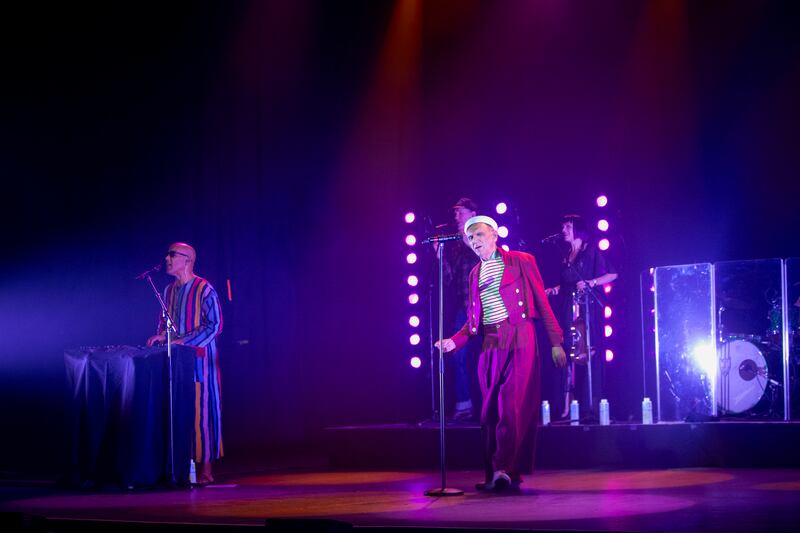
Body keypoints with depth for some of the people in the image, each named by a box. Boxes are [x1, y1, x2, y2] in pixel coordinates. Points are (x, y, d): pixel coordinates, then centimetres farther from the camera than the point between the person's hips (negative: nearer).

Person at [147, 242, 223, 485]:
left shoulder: (204, 289, -8)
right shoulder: (170, 290, 14)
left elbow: (215, 325, -13)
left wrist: (184, 341, -17)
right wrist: (161, 335, 4)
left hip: (199, 360, -6)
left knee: (201, 411, -5)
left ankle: (205, 468, -1)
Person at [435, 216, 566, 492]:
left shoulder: (521, 261, 4)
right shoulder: (475, 273, 20)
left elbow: (542, 303, 1)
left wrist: (556, 342, -4)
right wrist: (454, 341, 2)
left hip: (519, 341, -5)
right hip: (490, 345, 5)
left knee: (512, 406, -13)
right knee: (490, 410, 3)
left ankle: (505, 470, -18)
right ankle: (495, 475, 6)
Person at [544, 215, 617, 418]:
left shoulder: (591, 251, 1)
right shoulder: (566, 255, 19)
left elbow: (612, 275, -4)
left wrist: (590, 283, -15)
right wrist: (550, 291, 10)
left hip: (587, 308, -5)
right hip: (567, 309, 5)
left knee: (589, 354, -7)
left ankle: (593, 405, -5)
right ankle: (567, 406, -6)